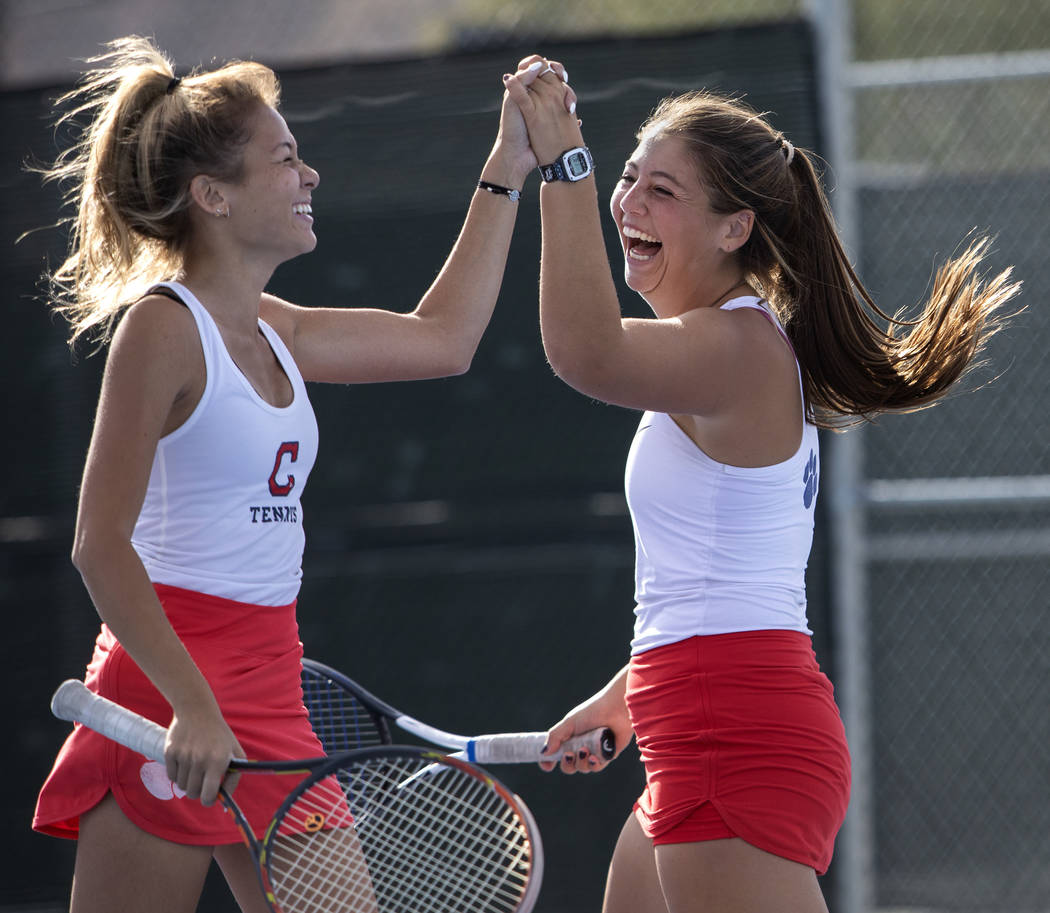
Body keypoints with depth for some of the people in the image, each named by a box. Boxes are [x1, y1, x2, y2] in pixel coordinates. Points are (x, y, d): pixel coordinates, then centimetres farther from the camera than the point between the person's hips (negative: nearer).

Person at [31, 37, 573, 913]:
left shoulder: (269, 331, 12)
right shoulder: (161, 326, -12)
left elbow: (441, 338, 26)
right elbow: (101, 545, -17)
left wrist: (505, 174, 26)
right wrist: (193, 706, -25)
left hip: (270, 704, 9)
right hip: (168, 692, -9)